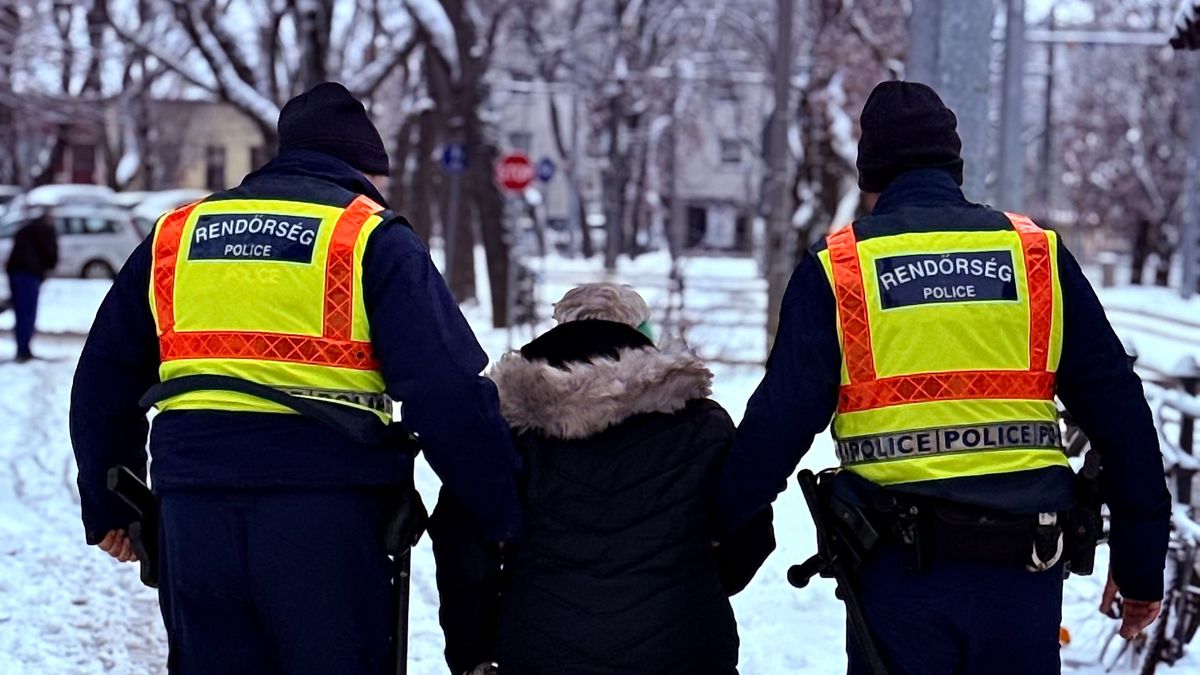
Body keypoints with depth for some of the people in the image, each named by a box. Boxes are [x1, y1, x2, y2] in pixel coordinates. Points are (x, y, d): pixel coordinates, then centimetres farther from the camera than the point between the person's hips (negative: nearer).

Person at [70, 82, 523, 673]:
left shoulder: (174, 235, 17)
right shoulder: (372, 237, 2)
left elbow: (102, 384, 22)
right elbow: (448, 394, -6)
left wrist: (107, 510, 31)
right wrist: (505, 516, 1)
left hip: (192, 513, 4)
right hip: (325, 509, -4)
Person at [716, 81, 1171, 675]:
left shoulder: (835, 268, 1)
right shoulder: (1039, 256, 7)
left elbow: (778, 425, -4)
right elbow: (1119, 412, 7)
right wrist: (1141, 564, 13)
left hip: (898, 575, -2)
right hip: (1023, 566, 2)